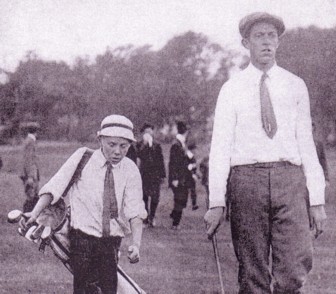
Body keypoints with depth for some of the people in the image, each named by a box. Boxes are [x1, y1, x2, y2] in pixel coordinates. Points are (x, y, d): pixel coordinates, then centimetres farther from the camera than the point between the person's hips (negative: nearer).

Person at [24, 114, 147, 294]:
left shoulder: (130, 170, 0)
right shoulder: (83, 158, -4)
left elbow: (135, 211, -7)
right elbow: (56, 186, -7)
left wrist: (136, 244, -22)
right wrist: (35, 212, -20)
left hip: (112, 240, 2)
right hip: (82, 237, -2)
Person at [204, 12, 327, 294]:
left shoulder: (295, 86, 11)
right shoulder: (232, 89, 7)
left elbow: (306, 143, 9)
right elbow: (220, 146, 3)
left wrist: (317, 200, 2)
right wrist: (216, 203, -5)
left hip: (290, 178, 1)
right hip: (247, 178, -1)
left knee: (295, 270, -12)